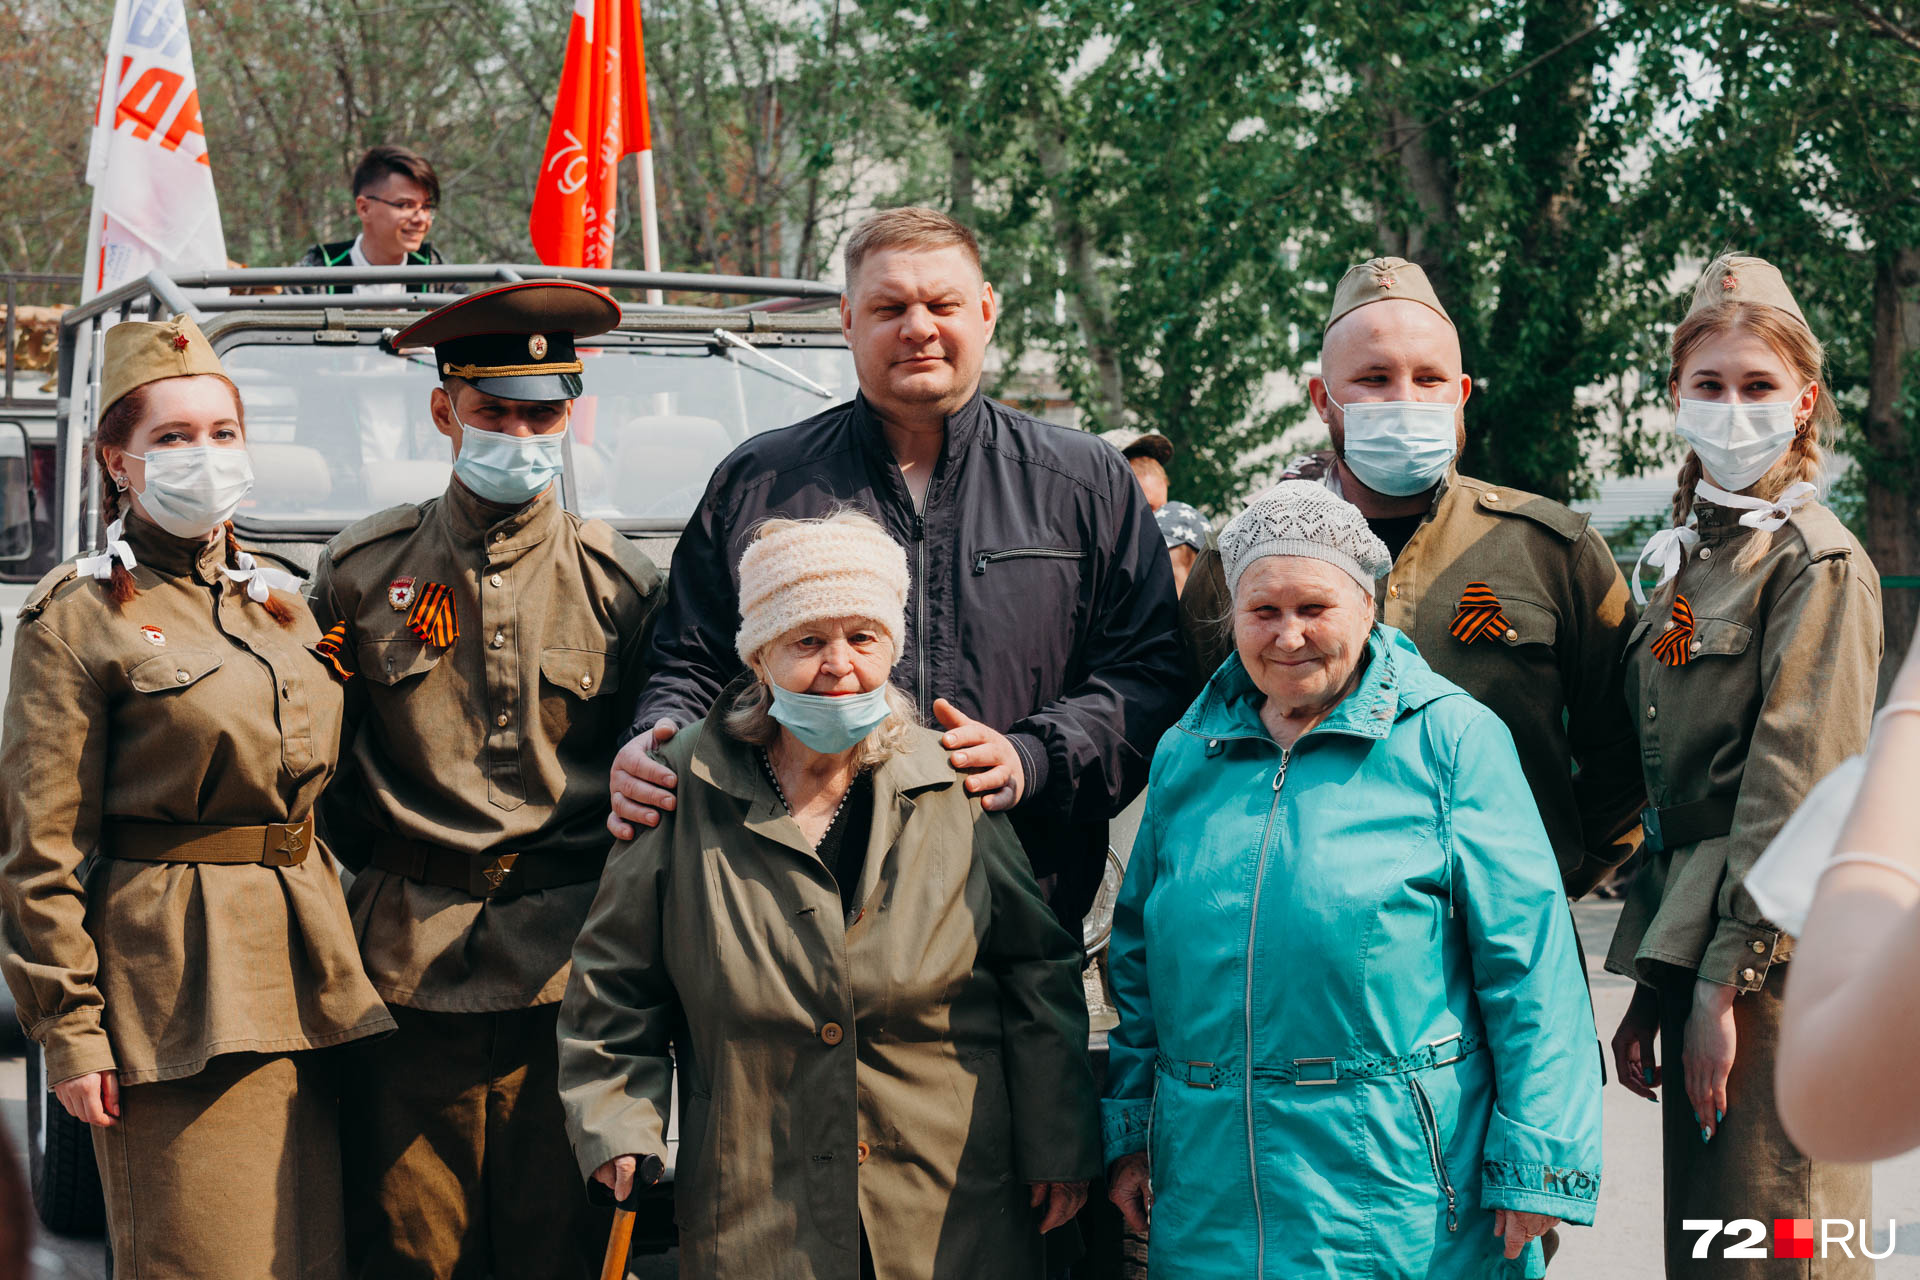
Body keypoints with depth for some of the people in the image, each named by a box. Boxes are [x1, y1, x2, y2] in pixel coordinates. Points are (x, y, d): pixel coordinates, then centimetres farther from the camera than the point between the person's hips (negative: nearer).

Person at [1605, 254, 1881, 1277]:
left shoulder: (1817, 562, -9)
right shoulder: (1689, 560, 16)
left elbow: (1796, 791, -15)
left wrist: (1726, 982, -18)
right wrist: (1648, 986, 12)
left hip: (1775, 960, -8)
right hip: (1695, 949, 8)